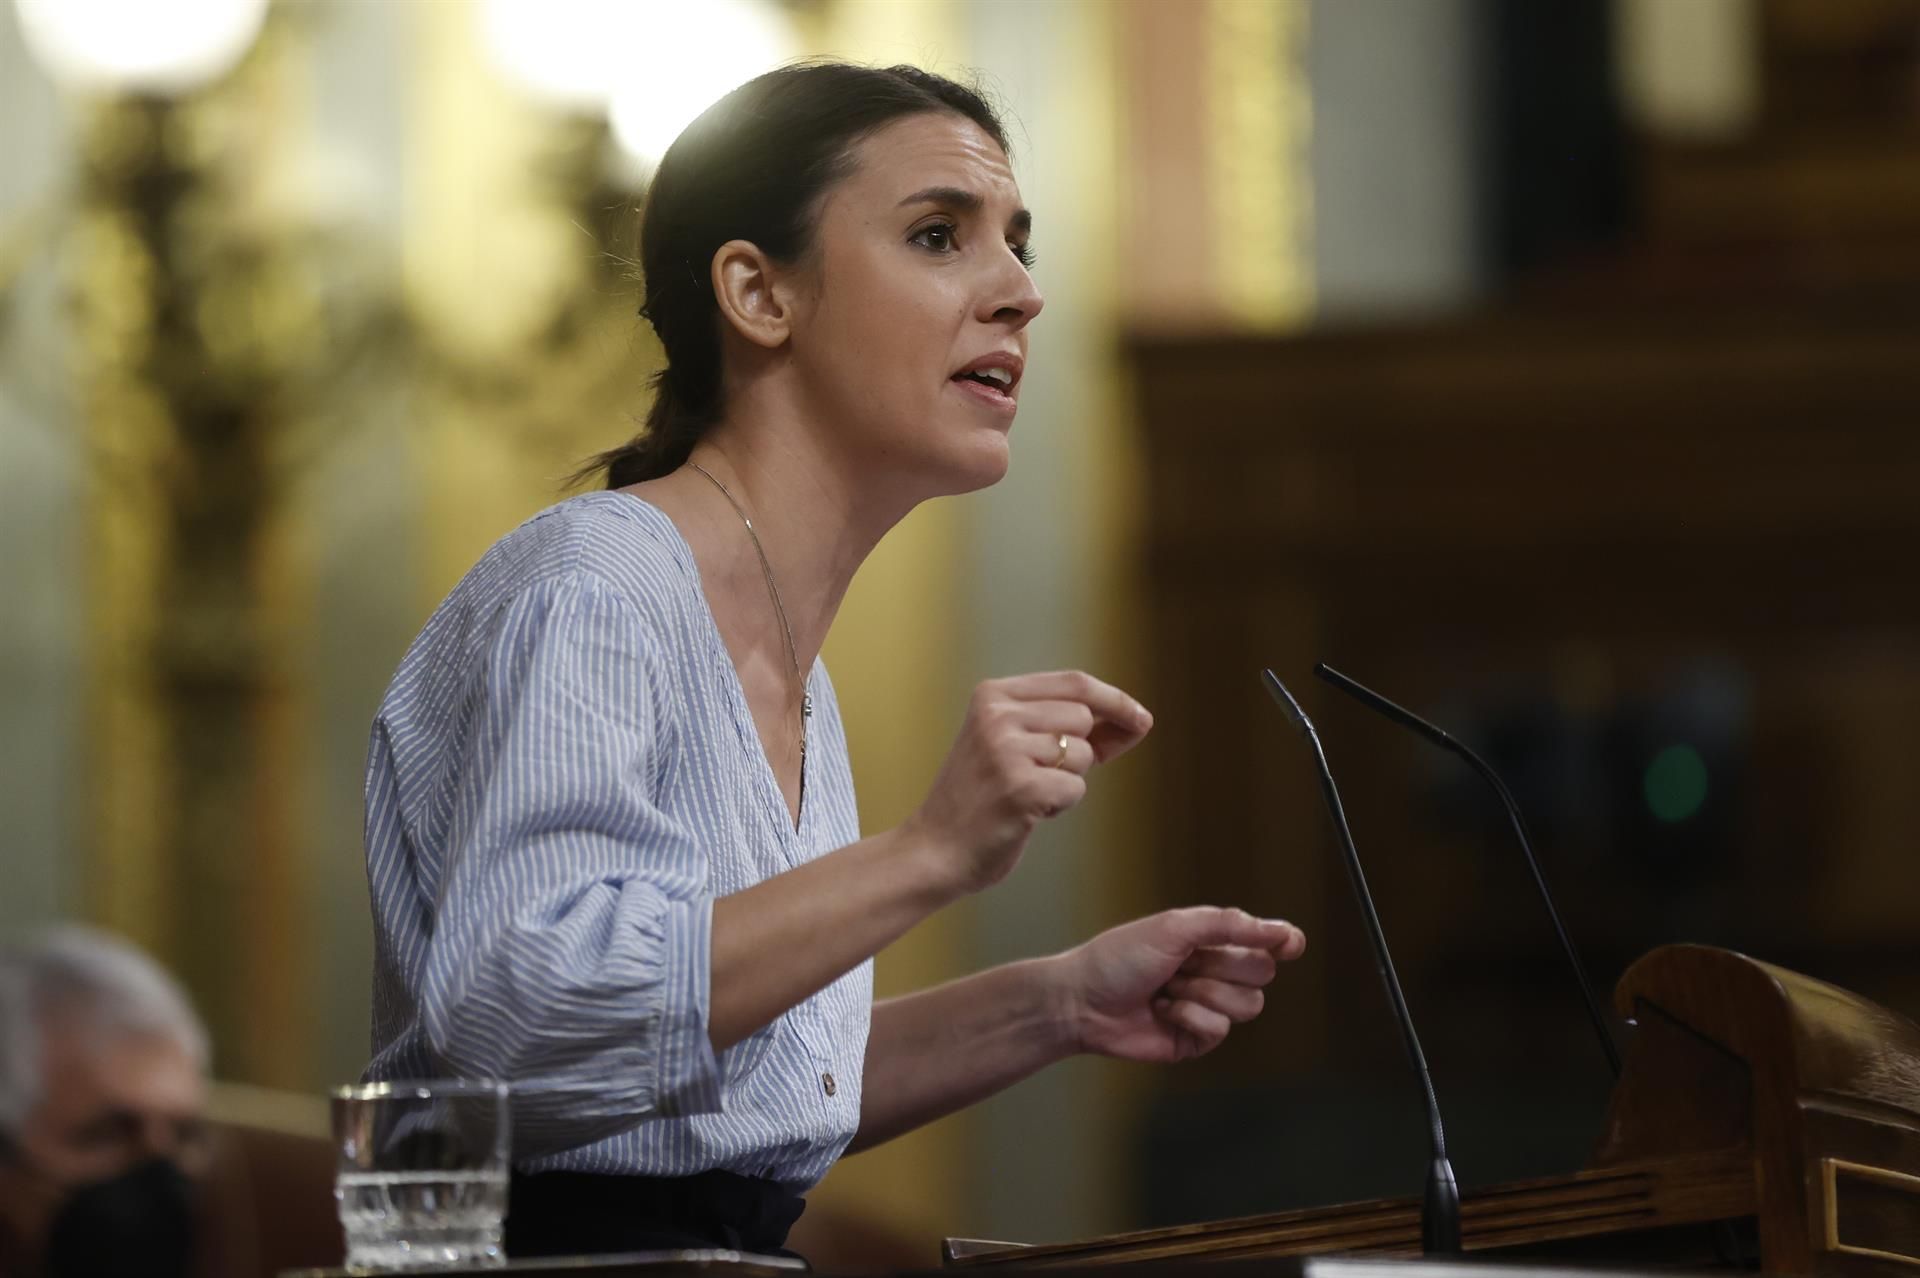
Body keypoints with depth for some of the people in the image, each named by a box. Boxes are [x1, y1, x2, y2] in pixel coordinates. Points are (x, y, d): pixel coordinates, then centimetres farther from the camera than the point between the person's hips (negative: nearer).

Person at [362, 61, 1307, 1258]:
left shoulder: (793, 674, 15)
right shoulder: (591, 590, -10)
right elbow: (516, 1017, -23)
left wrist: (1056, 1006, 7)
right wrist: (931, 854, -24)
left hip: (728, 1252, 7)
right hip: (549, 1245, -7)